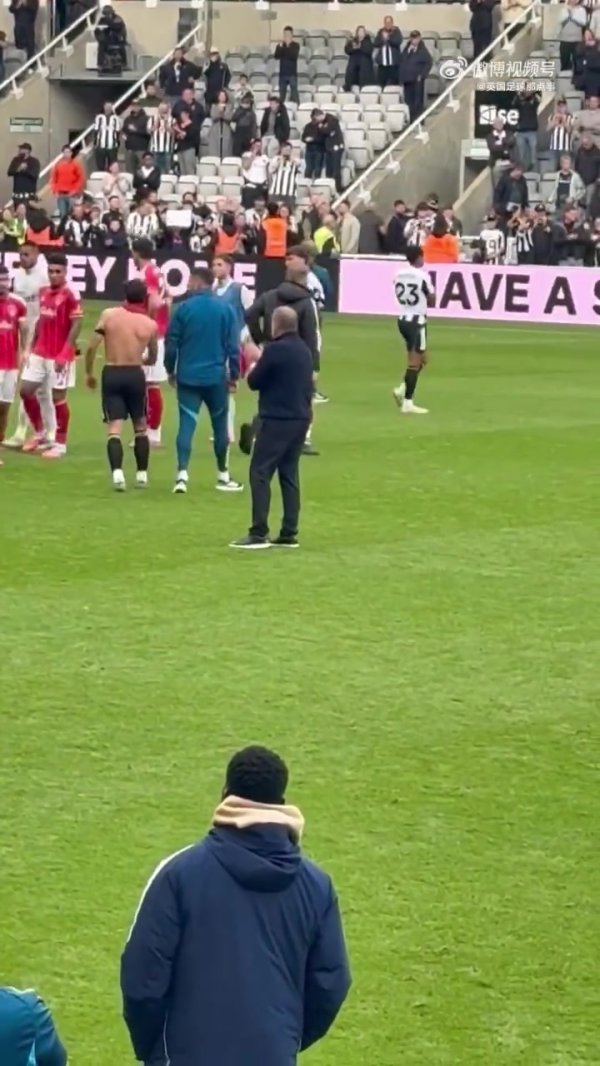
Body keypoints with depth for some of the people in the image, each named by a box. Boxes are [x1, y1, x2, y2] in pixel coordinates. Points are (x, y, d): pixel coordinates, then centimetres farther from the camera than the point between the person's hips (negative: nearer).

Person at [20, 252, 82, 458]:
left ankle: (60, 445, 10)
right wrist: (32, 347, 13)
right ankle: (39, 434, 24)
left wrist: (64, 353, -21)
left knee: (58, 397, 0)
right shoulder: (44, 292, 9)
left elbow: (76, 325, -16)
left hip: (59, 356, -7)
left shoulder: (71, 295, -13)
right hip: (40, 353, 7)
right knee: (26, 390, 7)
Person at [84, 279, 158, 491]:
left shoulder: (109, 315, -3)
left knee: (114, 428, -3)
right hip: (135, 375, 1)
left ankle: (117, 472, -22)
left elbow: (91, 347, -6)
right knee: (140, 427, 19)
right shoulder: (150, 325, 0)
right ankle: (142, 474, 20)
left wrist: (89, 373, 8)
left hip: (111, 374, -1)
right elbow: (152, 359, 12)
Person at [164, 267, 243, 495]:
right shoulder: (225, 309, -1)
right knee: (220, 424, 13)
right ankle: (223, 476, 21)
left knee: (186, 424, 1)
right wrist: (234, 374, 6)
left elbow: (171, 343, -2)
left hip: (187, 376, 0)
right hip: (216, 377, 0)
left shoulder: (184, 308, -3)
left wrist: (171, 371, 11)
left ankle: (182, 474, -12)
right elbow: (233, 345, -2)